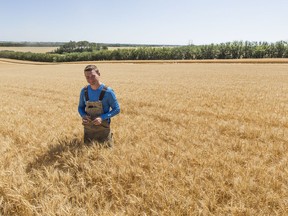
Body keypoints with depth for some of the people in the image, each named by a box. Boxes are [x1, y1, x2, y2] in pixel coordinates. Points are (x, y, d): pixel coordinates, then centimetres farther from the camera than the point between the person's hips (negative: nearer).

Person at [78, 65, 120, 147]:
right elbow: (80, 107, 10)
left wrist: (102, 117, -22)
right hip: (88, 128, 3)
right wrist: (83, 116, -12)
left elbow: (117, 109, -10)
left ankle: (110, 137, 34)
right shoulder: (84, 91, -3)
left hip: (103, 128, -3)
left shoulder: (107, 91, -15)